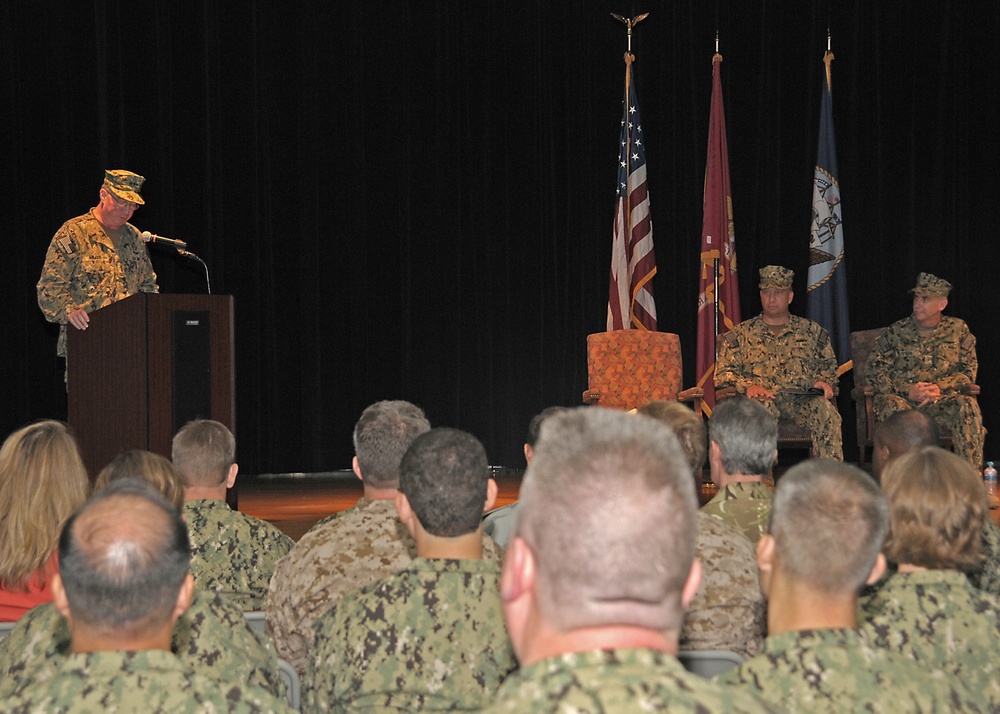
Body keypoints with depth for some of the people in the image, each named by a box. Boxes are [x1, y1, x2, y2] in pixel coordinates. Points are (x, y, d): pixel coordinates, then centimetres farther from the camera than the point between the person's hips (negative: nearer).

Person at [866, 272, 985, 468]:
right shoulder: (896, 332, 6)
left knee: (968, 406, -30)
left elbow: (969, 371, 8)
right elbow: (875, 371, 1)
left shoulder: (958, 330, 10)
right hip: (900, 398, -1)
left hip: (940, 400, 1)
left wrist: (940, 387, -11)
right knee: (894, 408, -37)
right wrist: (908, 390, -14)